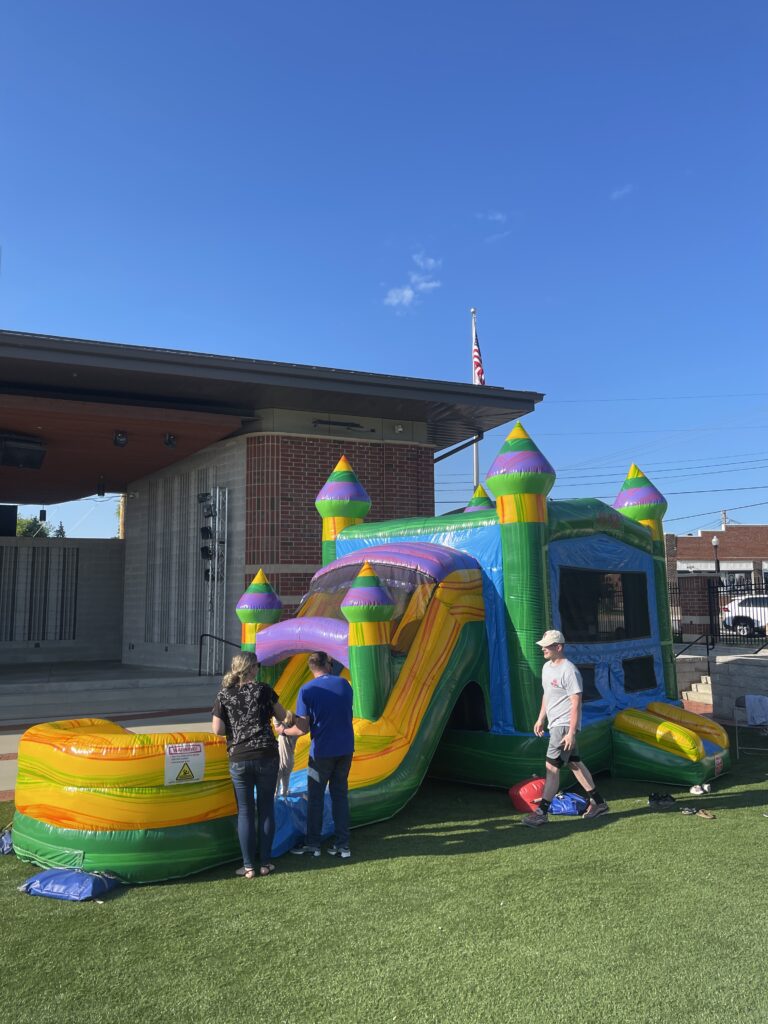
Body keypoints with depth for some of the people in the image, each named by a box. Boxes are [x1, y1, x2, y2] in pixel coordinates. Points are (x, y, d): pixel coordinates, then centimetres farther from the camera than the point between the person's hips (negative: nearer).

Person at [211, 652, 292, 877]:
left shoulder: (223, 695, 0)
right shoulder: (263, 690, -3)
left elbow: (217, 729, -5)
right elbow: (282, 717, 4)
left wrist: (235, 727, 13)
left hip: (238, 759, 1)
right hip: (267, 755, -1)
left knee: (245, 811, 10)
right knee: (266, 808, 11)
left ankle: (248, 866, 12)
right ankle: (265, 863, 15)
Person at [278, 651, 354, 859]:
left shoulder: (307, 691, -12)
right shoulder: (344, 684, 0)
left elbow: (302, 729, -14)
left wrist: (283, 731, 5)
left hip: (322, 751, -4)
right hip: (346, 748, 4)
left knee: (315, 797, 10)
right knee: (340, 795, 13)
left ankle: (312, 844, 19)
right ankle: (342, 844, 16)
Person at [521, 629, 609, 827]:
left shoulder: (569, 671, -19)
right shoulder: (547, 667, 10)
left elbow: (576, 703, -20)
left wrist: (571, 732, -23)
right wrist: (541, 719, 21)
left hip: (565, 725, -10)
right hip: (555, 724, 10)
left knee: (552, 766, -9)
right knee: (574, 762, 16)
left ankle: (542, 812, -4)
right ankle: (597, 802, 27)